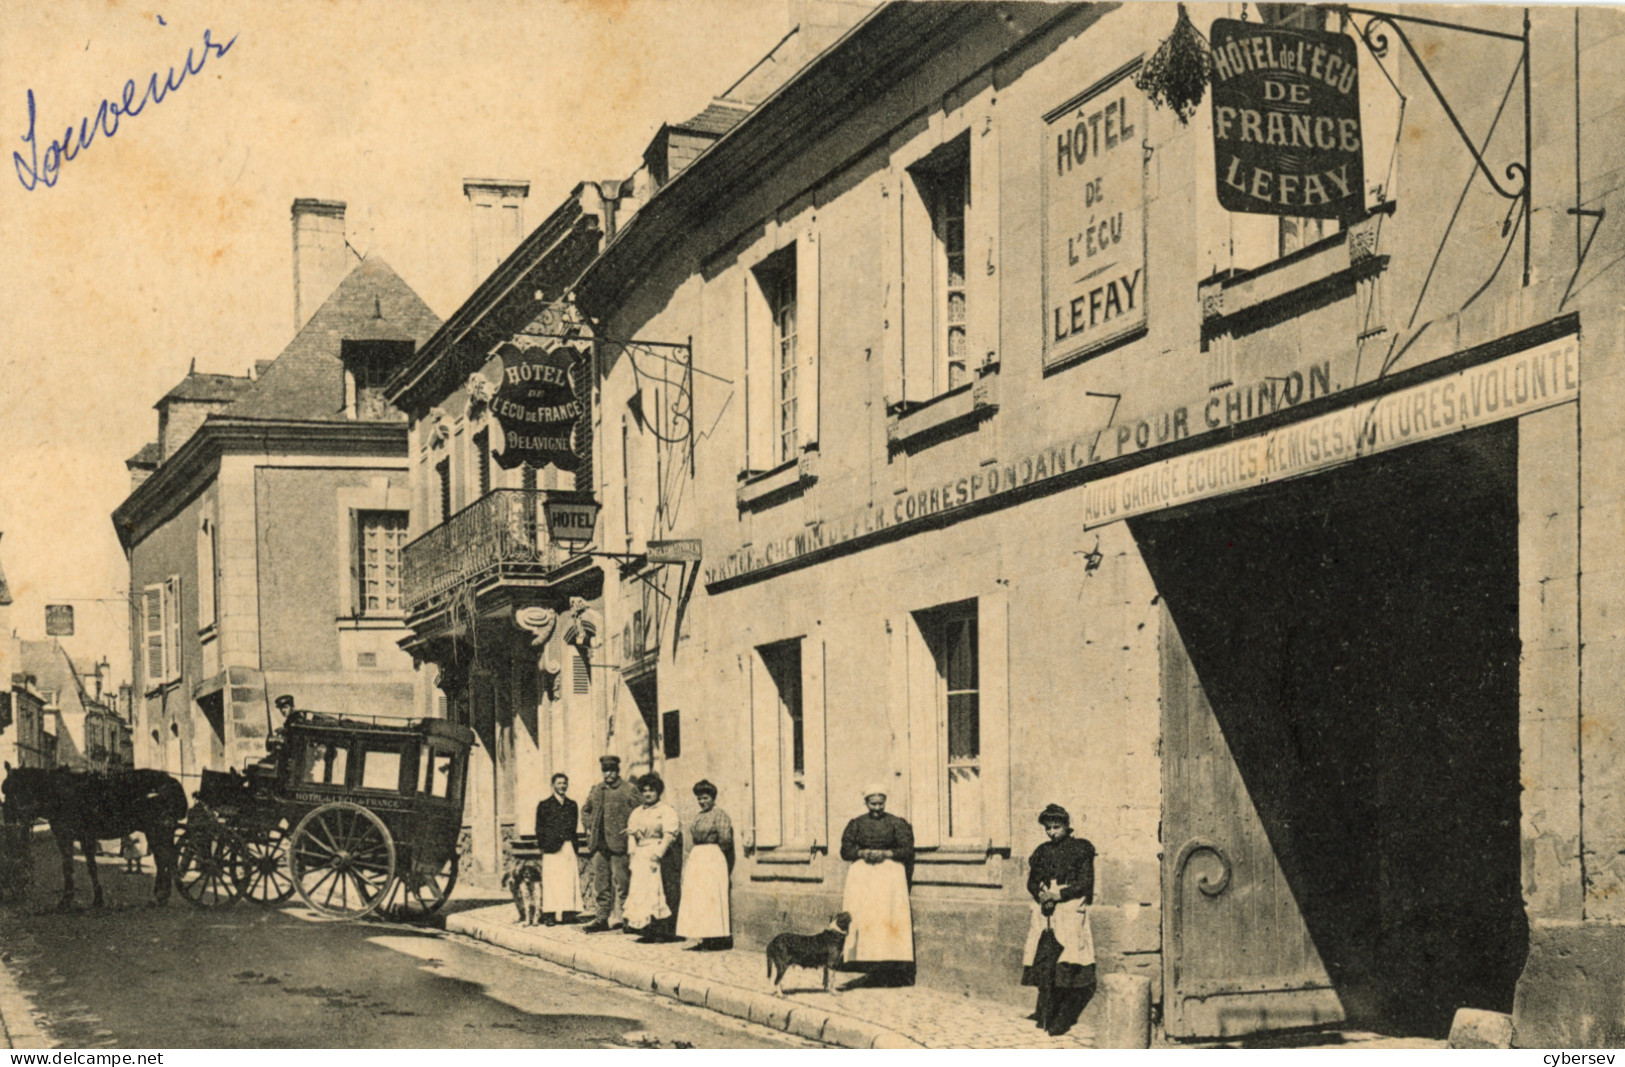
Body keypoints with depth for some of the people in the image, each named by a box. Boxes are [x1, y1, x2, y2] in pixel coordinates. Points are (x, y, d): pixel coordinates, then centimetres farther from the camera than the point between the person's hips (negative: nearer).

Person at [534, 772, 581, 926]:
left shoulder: (572, 805, 17)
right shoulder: (545, 805, 5)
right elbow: (539, 828, 4)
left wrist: (575, 843, 10)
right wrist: (543, 846, -3)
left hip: (569, 847, 4)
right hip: (553, 848, -4)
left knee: (570, 880, 0)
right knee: (552, 881, -6)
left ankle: (568, 913, 5)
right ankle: (549, 916, -5)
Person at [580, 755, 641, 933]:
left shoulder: (628, 790, 1)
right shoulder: (596, 790, 15)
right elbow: (586, 811, 26)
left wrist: (630, 830, -11)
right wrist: (589, 828, 13)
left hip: (619, 843, -5)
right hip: (599, 844, 5)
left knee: (620, 881, -3)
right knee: (600, 883, 6)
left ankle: (619, 916, 2)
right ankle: (602, 917, 11)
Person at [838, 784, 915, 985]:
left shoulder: (896, 824, 5)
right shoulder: (856, 824, 10)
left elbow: (907, 850, 0)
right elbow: (845, 850, 5)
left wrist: (885, 853, -12)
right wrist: (863, 853, -11)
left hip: (890, 875, -1)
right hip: (861, 876, 1)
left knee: (889, 917, -11)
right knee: (862, 917, -9)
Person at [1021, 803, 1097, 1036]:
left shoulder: (1081, 849, 1)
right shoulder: (1042, 852, 16)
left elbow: (1085, 883, -5)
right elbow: (1032, 882, 16)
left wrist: (1058, 895, -12)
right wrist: (1041, 896, -5)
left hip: (1070, 911, -4)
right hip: (1045, 913, 4)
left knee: (1066, 967, -10)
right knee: (1043, 962, -4)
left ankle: (1063, 1019, -7)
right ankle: (1045, 1016, 1)